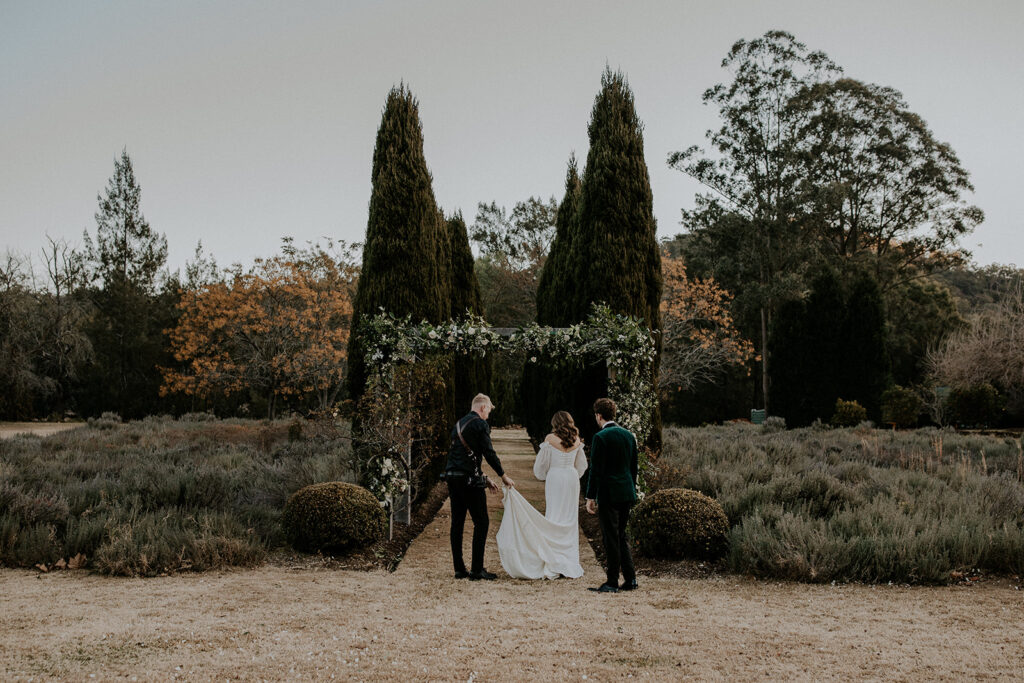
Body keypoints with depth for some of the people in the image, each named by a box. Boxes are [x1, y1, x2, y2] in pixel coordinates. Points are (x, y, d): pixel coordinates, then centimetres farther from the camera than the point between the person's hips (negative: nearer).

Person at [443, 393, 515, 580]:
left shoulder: (459, 424, 20)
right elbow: (488, 453, -12)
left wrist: (484, 478, 25)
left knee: (457, 522, 9)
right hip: (469, 479, -8)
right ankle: (477, 570, -5)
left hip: (452, 477, 8)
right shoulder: (480, 424, -6)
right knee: (481, 522, -3)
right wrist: (503, 476, -1)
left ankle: (459, 569, 12)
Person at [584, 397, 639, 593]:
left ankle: (612, 583, 3)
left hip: (609, 494, -7)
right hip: (627, 493, 7)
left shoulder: (600, 437, -12)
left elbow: (596, 469, -14)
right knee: (621, 536, 16)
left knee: (610, 539, -1)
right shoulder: (629, 435, 10)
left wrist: (590, 497, -9)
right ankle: (630, 579, 15)